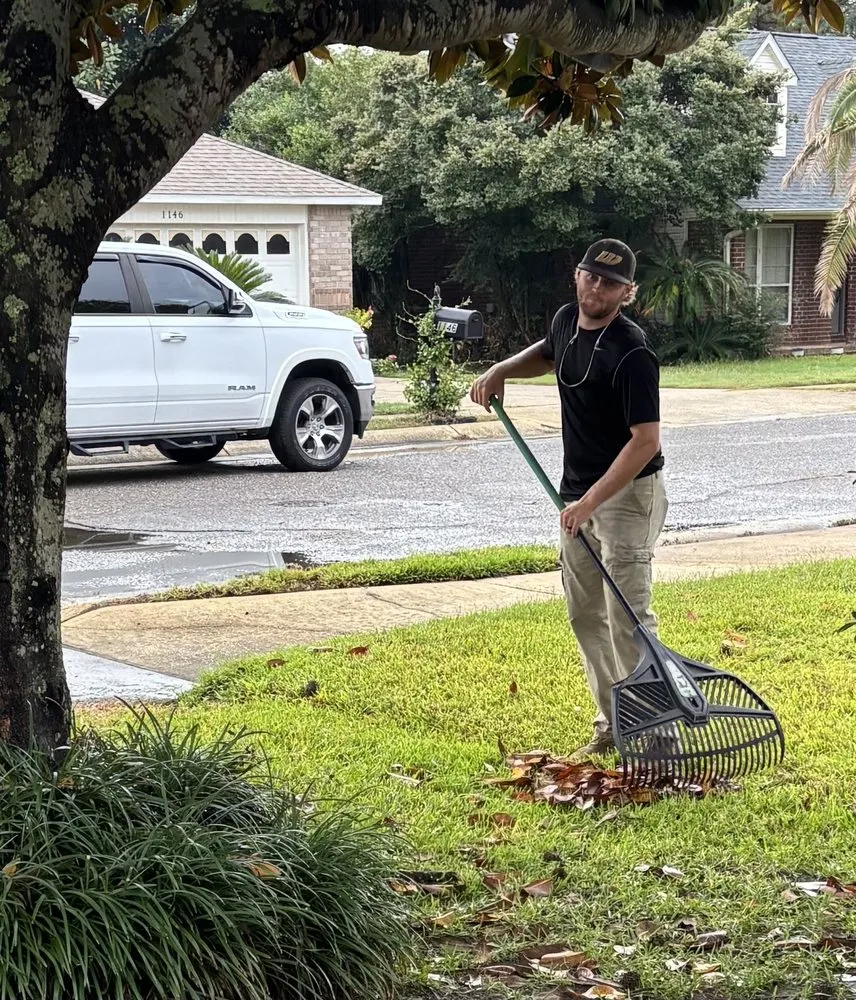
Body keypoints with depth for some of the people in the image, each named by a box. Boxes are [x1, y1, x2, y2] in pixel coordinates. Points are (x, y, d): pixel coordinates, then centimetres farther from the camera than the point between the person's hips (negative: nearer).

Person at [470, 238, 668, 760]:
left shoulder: (631, 353, -22)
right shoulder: (567, 320, 4)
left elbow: (645, 441, -25)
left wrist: (591, 501, -29)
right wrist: (502, 370, 13)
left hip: (628, 492, -9)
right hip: (581, 491, 9)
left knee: (628, 615, -13)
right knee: (585, 614, 12)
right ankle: (612, 726, 20)